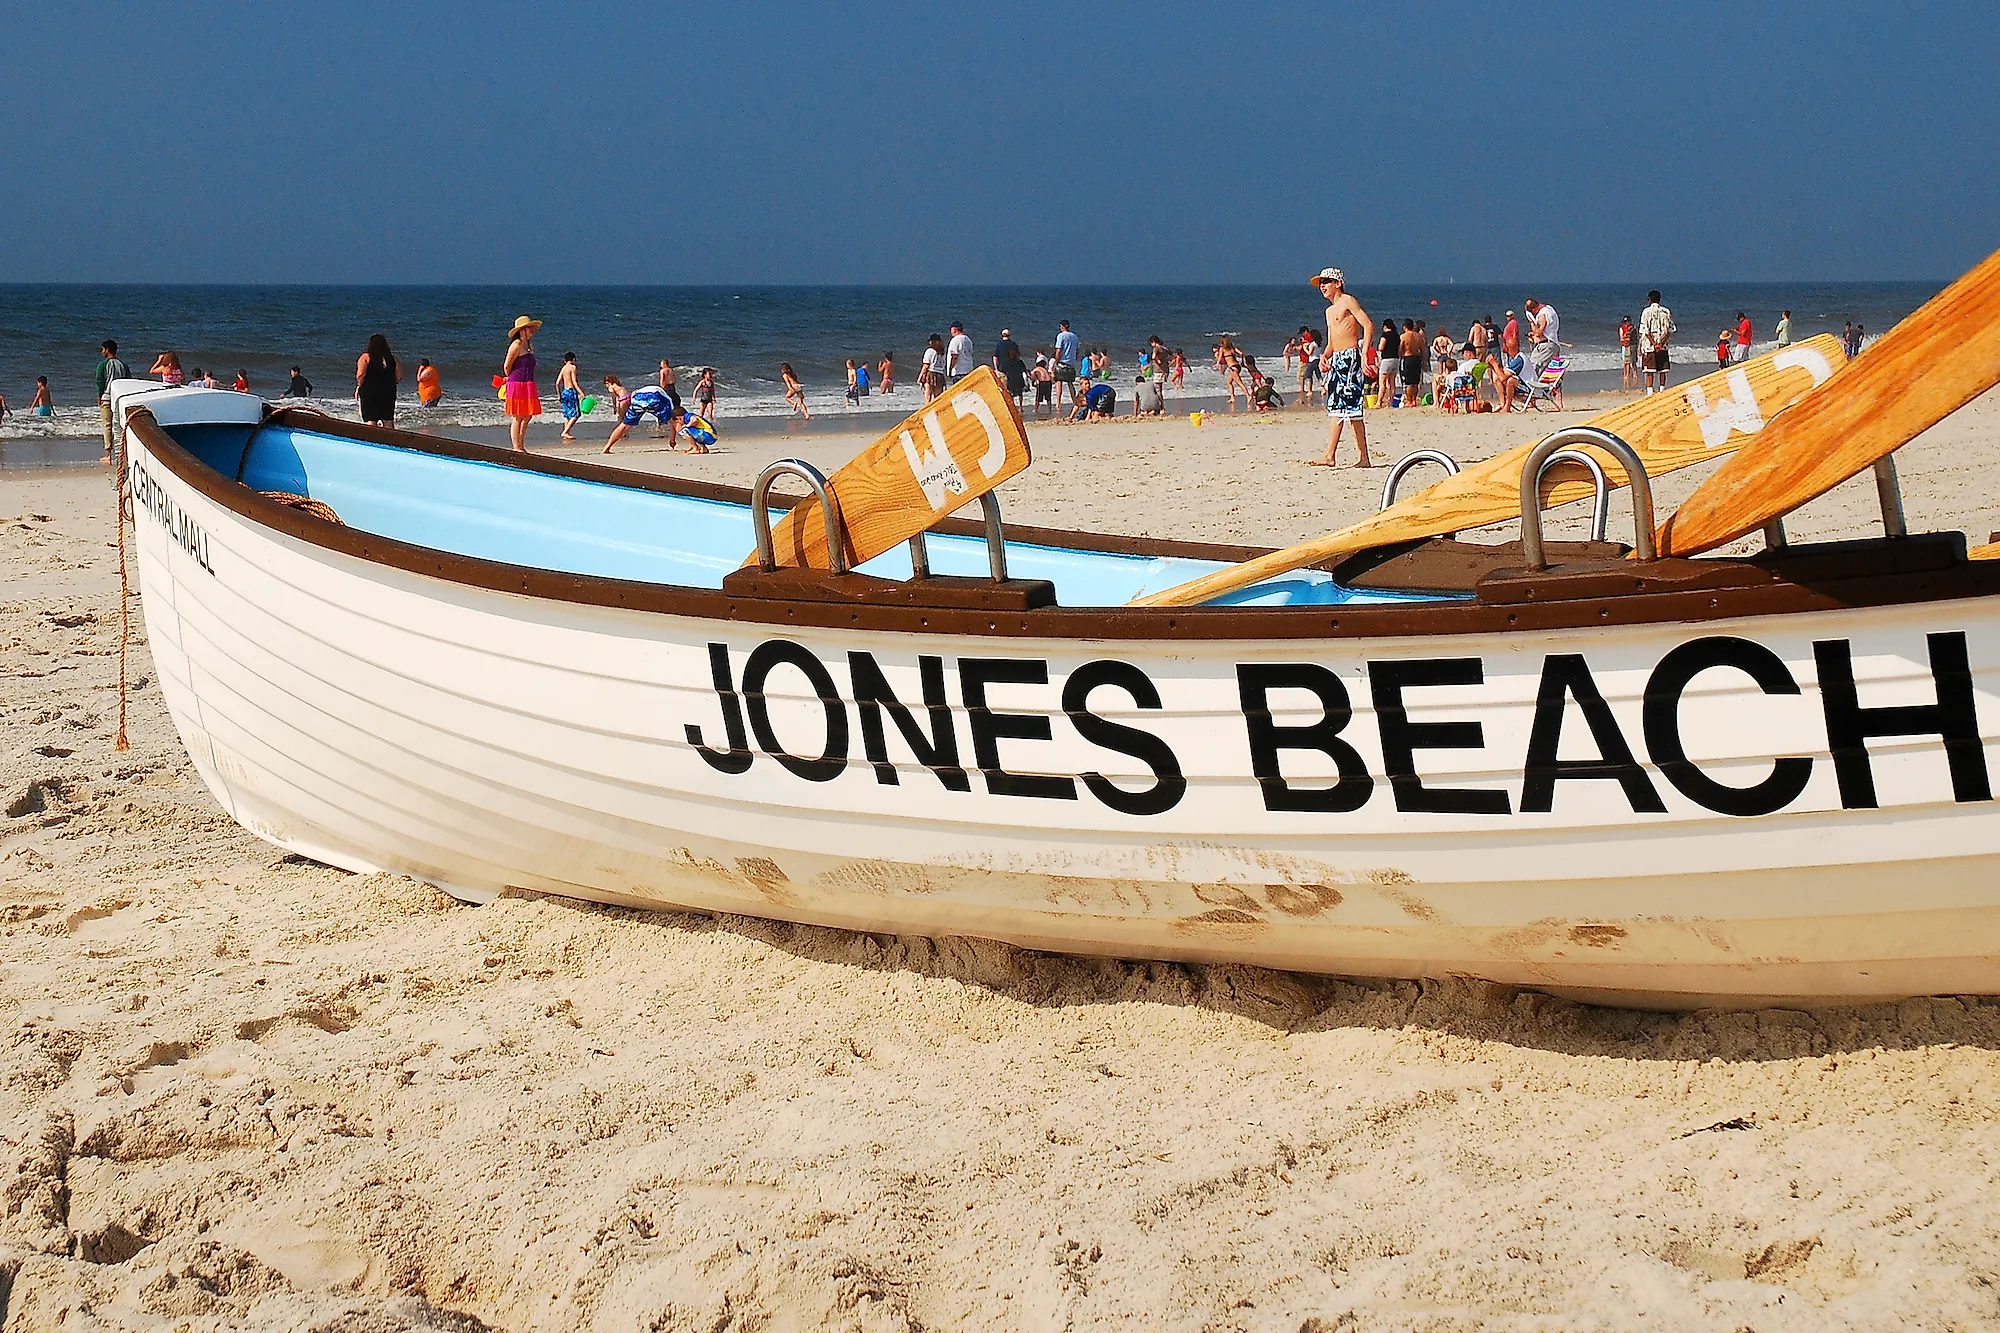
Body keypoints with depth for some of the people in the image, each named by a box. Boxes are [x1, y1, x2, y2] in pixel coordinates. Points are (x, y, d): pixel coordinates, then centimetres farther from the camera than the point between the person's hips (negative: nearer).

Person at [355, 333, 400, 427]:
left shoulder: (365, 357, -6)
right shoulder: (392, 359, 3)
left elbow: (361, 375, -16)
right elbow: (399, 378, 1)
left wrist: (358, 387, -1)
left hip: (369, 392, -3)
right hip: (389, 393, 3)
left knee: (370, 420, -3)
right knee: (388, 420, 10)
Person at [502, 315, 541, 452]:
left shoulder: (529, 345, 16)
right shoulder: (516, 345, -11)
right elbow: (506, 366, -10)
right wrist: (511, 379, 6)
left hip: (528, 385, 8)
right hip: (517, 385, -8)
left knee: (527, 417, 9)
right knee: (517, 418, -5)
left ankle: (521, 446, 16)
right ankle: (516, 447, -1)